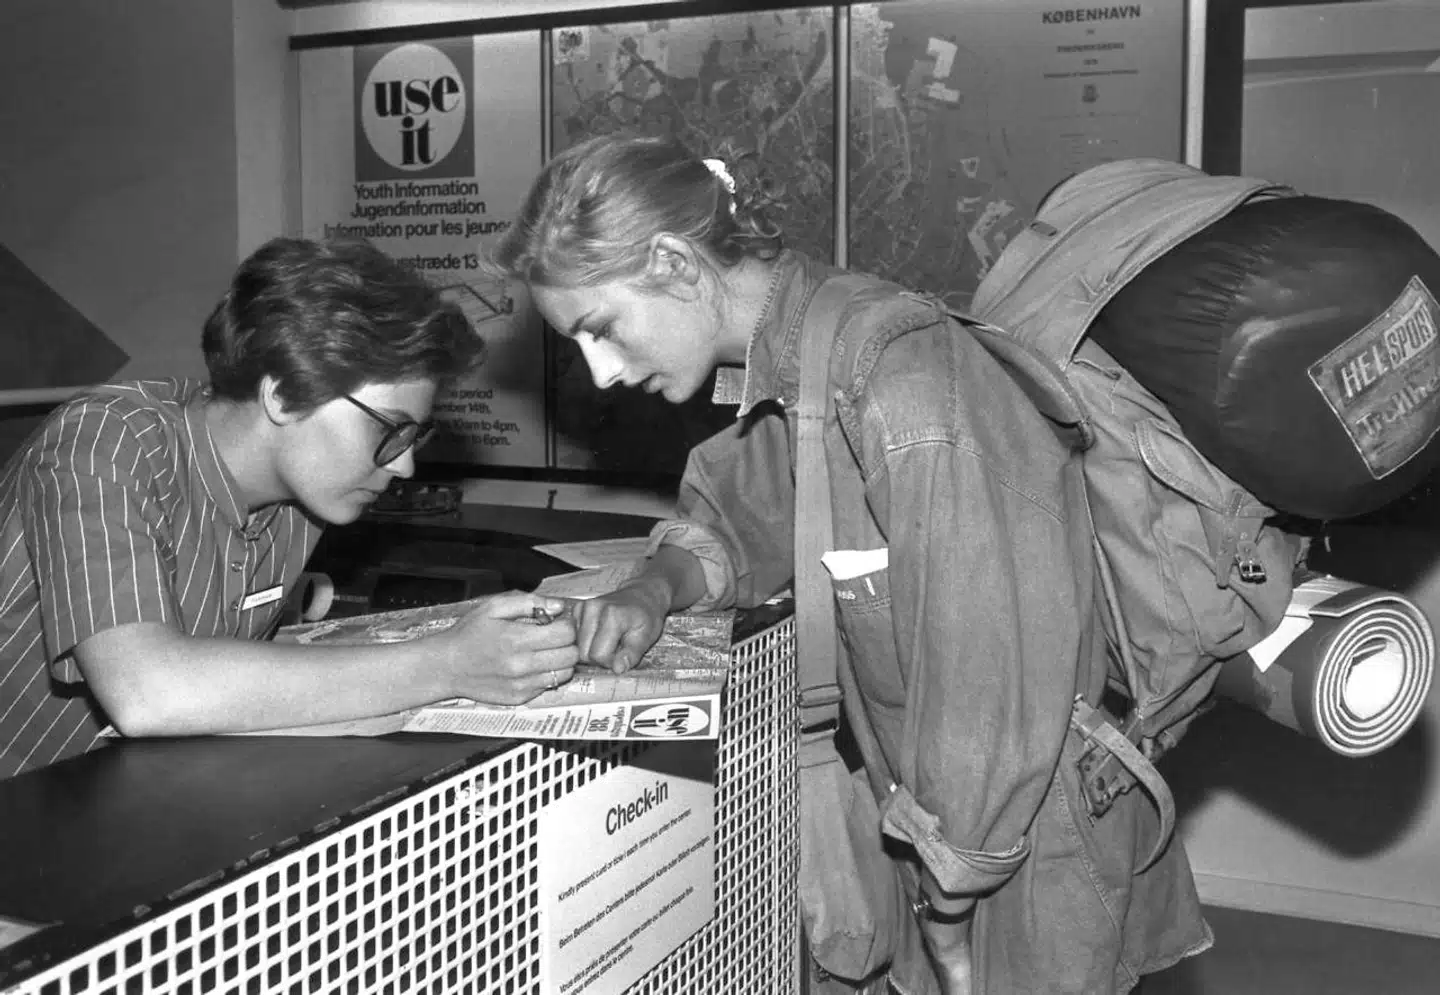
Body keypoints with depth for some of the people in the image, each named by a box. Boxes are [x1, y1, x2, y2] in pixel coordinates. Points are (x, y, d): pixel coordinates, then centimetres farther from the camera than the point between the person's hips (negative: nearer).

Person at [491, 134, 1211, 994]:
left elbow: (997, 677, -26)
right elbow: (736, 516, 17)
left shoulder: (903, 390, -27)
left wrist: (948, 907, -14)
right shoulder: (792, 371, 0)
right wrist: (657, 590, -5)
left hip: (1044, 847, -8)